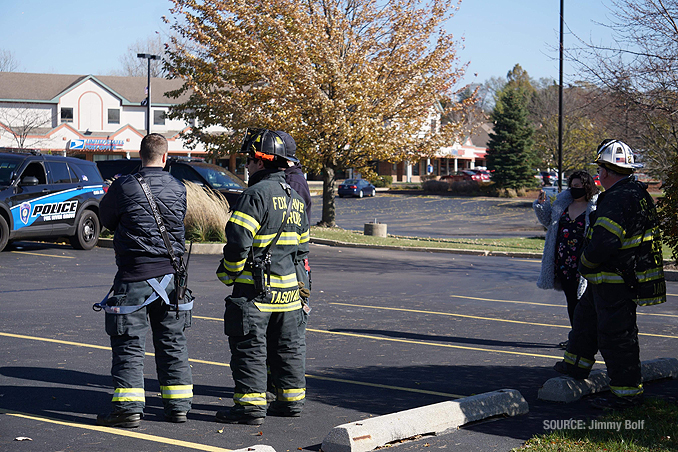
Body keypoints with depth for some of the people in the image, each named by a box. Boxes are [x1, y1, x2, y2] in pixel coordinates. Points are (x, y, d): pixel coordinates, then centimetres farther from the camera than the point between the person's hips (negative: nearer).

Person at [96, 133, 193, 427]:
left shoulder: (124, 187, -10)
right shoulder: (179, 189, 1)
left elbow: (106, 218, 4)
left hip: (134, 276, -4)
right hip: (171, 274, 4)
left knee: (129, 344, 2)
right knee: (173, 343, 13)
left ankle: (128, 408, -1)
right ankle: (178, 406, 18)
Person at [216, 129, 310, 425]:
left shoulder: (257, 194, -16)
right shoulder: (295, 197, 13)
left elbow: (238, 241, -21)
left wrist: (228, 274, -7)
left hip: (256, 289, -8)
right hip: (289, 288, 9)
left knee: (249, 346, -3)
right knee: (288, 345, 15)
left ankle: (251, 405, -2)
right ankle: (291, 399, 23)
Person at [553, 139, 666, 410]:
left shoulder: (617, 200, -25)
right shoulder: (637, 193, 9)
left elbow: (602, 243, -31)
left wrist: (585, 265, -11)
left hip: (616, 284, -11)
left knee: (616, 335, -3)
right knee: (586, 316, 26)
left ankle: (628, 392, 4)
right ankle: (576, 365, 42)